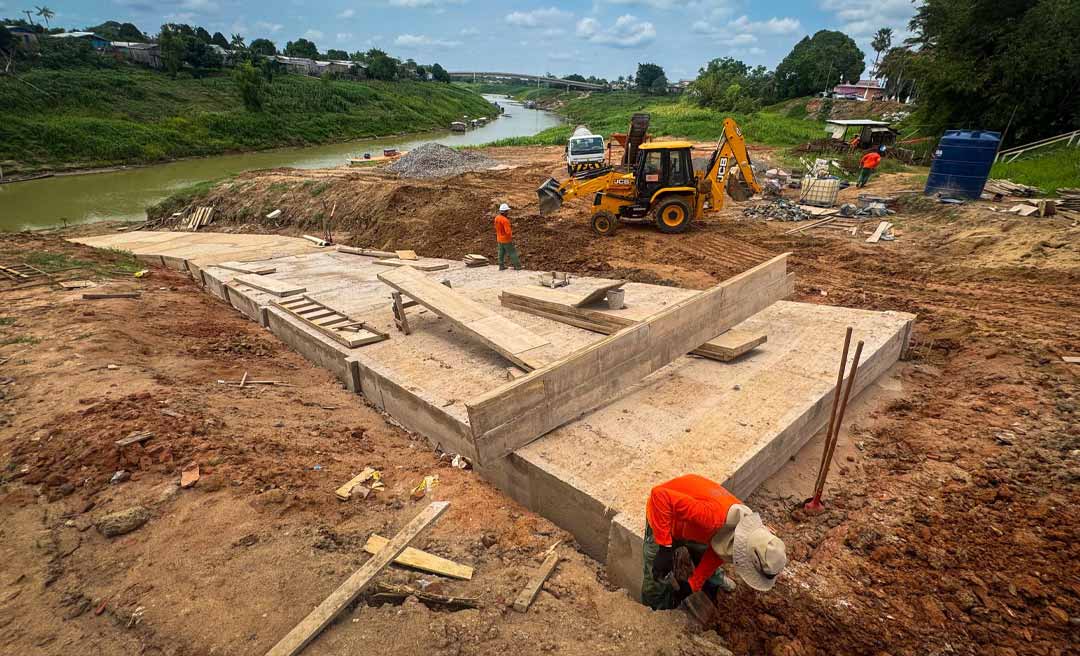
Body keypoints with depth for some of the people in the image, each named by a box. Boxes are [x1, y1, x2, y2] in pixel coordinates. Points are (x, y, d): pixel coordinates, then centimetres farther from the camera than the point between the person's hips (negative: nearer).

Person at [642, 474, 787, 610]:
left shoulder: (746, 526, -17)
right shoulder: (713, 516, -45)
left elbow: (715, 553, 0)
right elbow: (660, 495, -48)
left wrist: (691, 585, 1)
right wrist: (665, 549, -45)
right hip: (664, 520, -6)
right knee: (657, 583, 2)